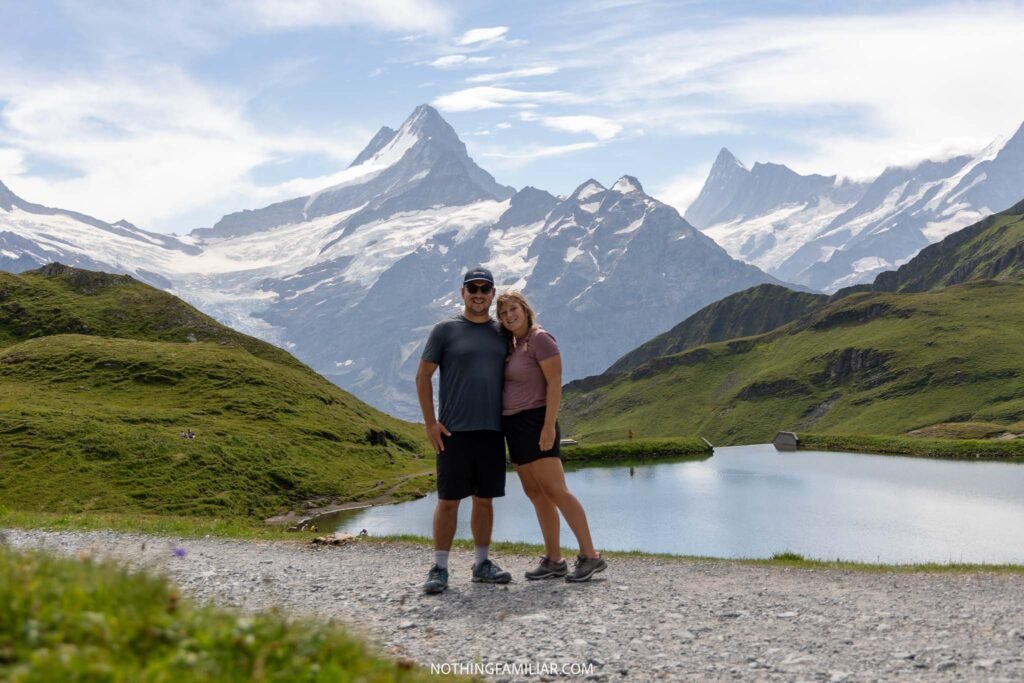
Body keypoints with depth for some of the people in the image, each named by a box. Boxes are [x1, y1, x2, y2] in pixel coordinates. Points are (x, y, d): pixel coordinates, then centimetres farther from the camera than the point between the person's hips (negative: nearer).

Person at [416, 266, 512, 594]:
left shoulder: (501, 333, 12)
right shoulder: (445, 330, 1)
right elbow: (423, 376, 1)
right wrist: (430, 423, -5)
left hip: (492, 431, 4)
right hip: (454, 432, -4)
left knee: (485, 499, 9)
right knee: (448, 500, -3)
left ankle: (482, 564, 20)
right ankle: (439, 569, 4)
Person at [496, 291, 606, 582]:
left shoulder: (540, 339, -9)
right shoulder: (512, 344, 15)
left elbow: (555, 383, -15)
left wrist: (550, 425, -21)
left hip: (534, 422, -8)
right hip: (514, 426, 8)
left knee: (555, 491, -12)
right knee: (536, 494, 7)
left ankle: (590, 555, -9)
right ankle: (554, 560, 10)